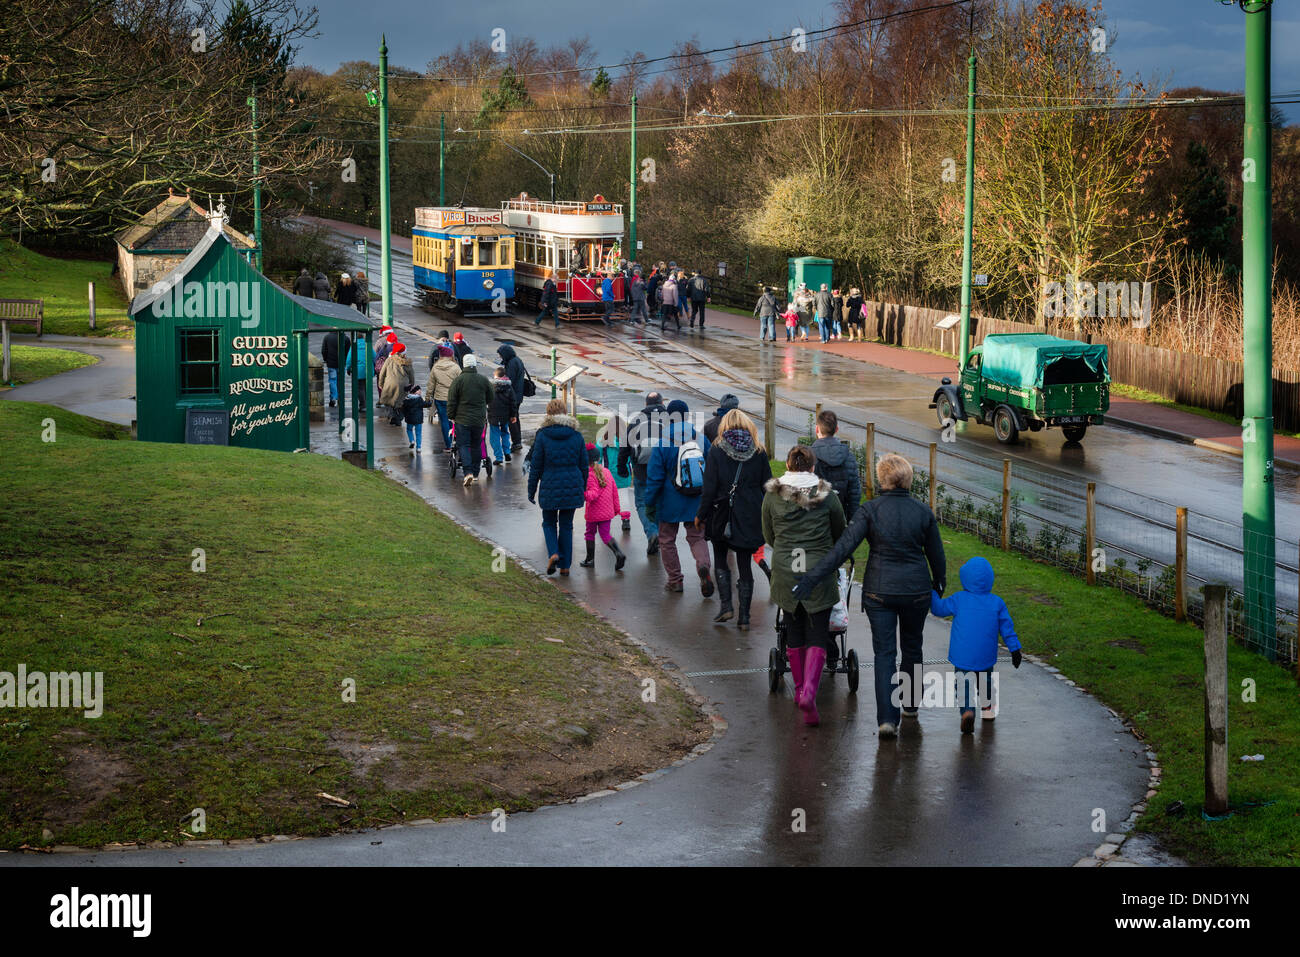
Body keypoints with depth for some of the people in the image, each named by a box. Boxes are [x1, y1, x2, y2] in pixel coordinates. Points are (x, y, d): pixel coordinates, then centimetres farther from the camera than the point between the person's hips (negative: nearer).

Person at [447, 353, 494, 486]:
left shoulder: (459, 380, -10)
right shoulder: (484, 380, -1)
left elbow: (451, 400, -7)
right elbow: (490, 398, 12)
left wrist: (451, 416, 5)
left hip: (462, 419, -3)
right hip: (480, 420, 3)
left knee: (463, 445, 0)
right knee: (476, 445, 15)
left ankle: (468, 472, -17)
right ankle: (475, 473, 20)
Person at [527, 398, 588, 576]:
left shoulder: (542, 435, -7)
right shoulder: (576, 436, 0)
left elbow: (535, 466, -4)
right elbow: (583, 466, 5)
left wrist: (531, 491, 4)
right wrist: (583, 489, 17)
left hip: (550, 487, -2)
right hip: (572, 487, 2)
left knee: (549, 522, 16)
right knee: (566, 525, 12)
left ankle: (553, 553, -8)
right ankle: (565, 565, 12)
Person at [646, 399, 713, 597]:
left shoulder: (662, 444, -13)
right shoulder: (701, 440, -3)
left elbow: (654, 477, -9)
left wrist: (650, 502, 1)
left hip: (670, 503, -3)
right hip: (696, 504, 3)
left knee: (667, 540, 14)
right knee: (697, 537, 12)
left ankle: (675, 580, 17)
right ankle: (703, 565, -17)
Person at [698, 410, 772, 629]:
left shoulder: (717, 450, -8)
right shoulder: (758, 452, -1)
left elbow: (709, 488, -9)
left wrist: (701, 516, 1)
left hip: (722, 517, -2)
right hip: (750, 518, 2)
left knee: (720, 560, 17)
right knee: (745, 564, 7)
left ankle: (726, 605, 4)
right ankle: (744, 617, 5)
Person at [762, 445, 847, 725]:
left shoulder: (772, 495, 0)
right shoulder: (827, 496, -4)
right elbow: (840, 535, 10)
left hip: (784, 573, 2)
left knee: (794, 634, 16)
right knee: (817, 635, 0)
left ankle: (800, 690, 26)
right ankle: (809, 693, -17)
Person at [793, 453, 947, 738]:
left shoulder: (869, 510, -11)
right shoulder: (923, 511, -4)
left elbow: (843, 548, -17)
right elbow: (936, 554, 5)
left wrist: (812, 578, -16)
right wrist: (939, 584, 23)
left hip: (879, 590, -2)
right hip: (916, 590, 2)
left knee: (884, 653, 1)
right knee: (912, 647, 22)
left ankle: (887, 718, -10)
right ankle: (911, 704, 36)